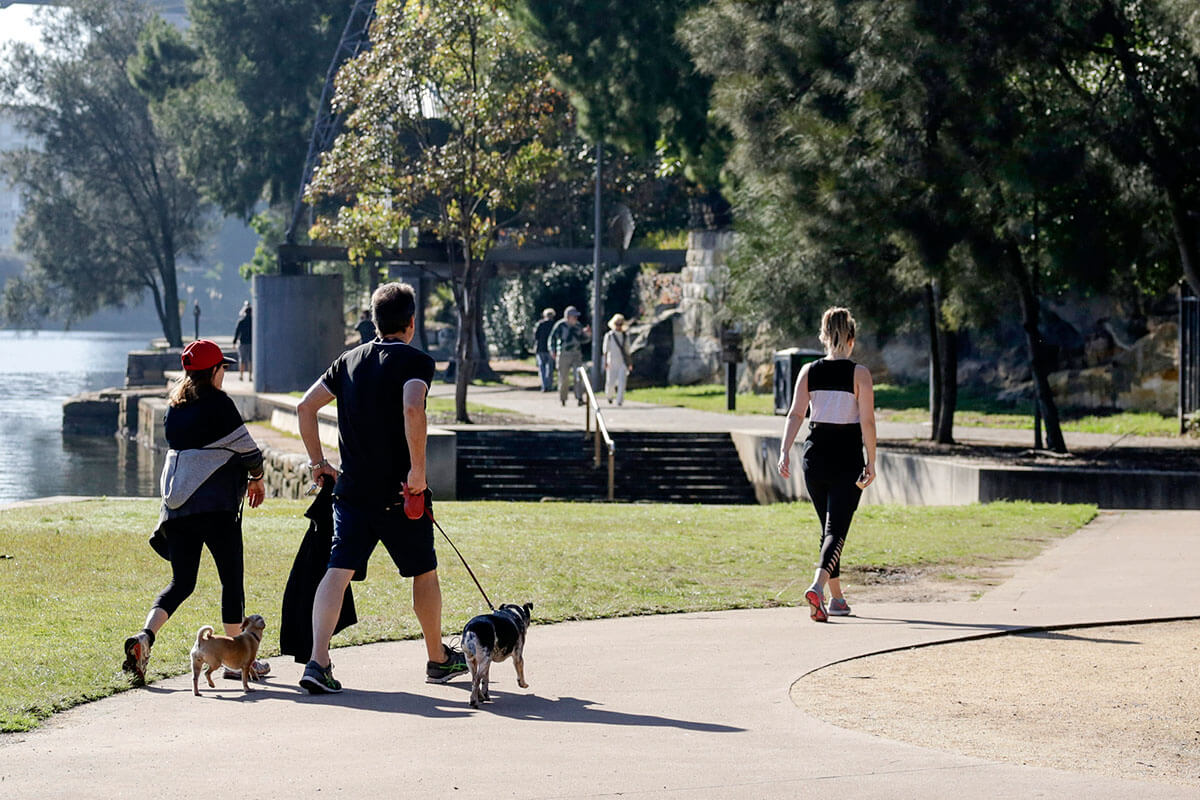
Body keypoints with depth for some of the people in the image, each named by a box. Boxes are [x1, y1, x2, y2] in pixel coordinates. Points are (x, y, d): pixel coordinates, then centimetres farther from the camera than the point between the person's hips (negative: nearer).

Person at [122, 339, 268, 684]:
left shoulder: (174, 407, 13)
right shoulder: (218, 404, -7)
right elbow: (247, 449, -3)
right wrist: (257, 479, 18)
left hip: (177, 505, 6)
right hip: (216, 505, -6)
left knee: (181, 581, 9)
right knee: (232, 579, 4)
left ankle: (145, 636, -14)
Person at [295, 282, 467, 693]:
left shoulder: (349, 360, 12)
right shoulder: (415, 361, -6)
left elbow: (305, 406, 11)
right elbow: (412, 409, -25)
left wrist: (318, 462, 18)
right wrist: (418, 469, -20)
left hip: (351, 489, 4)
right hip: (399, 491, -4)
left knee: (338, 570, -3)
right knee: (424, 571, 14)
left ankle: (318, 661, -18)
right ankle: (438, 659, 27)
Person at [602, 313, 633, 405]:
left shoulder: (625, 336, 9)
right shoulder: (609, 335, 0)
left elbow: (627, 349, 15)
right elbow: (606, 350, -2)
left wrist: (630, 363, 13)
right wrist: (605, 362, -12)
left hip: (623, 362, 2)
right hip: (612, 363, -2)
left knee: (622, 382, -15)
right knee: (610, 383, 2)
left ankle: (620, 401, -15)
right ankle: (609, 395, 33)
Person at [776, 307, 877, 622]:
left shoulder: (808, 371, 3)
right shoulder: (859, 374, -6)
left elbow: (795, 414, -5)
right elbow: (867, 422, -9)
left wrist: (784, 451, -9)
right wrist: (871, 462, -3)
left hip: (816, 455, 4)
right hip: (847, 458, -4)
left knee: (829, 528, 18)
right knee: (837, 529, -6)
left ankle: (836, 599, 24)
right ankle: (817, 587, -30)